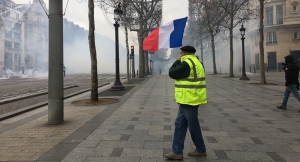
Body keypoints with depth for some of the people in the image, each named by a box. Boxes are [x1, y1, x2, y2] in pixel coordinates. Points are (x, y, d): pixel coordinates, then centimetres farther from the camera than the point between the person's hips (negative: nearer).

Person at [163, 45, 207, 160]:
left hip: (189, 100, -11)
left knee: (193, 126, 3)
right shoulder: (193, 61, 17)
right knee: (180, 124, 10)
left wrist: (177, 61, -3)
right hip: (188, 100, 11)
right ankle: (177, 152, 13)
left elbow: (172, 73, -13)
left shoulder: (187, 63, -17)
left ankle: (201, 150, 20)